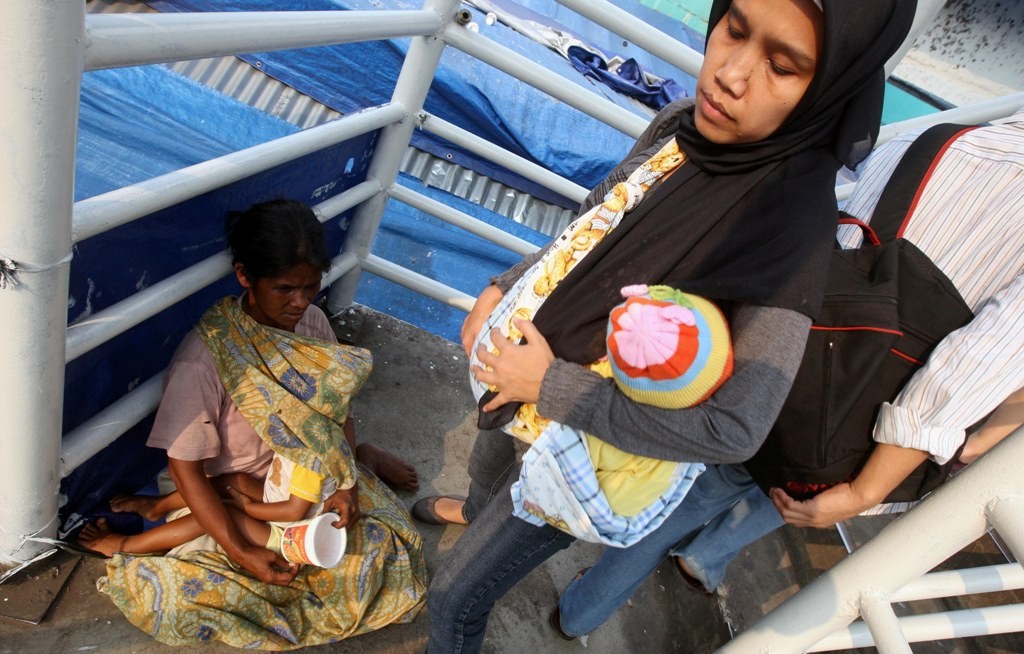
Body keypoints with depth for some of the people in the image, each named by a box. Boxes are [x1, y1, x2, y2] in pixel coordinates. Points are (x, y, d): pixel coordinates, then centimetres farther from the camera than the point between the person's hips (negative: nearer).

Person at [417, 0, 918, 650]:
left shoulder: (794, 227, -32)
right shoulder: (681, 125, -11)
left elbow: (734, 430, -33)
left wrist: (551, 386, -30)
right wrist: (504, 288, -6)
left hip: (580, 443, -7)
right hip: (523, 375, 8)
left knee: (456, 596, 11)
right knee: (487, 462, 39)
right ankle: (477, 513, 75)